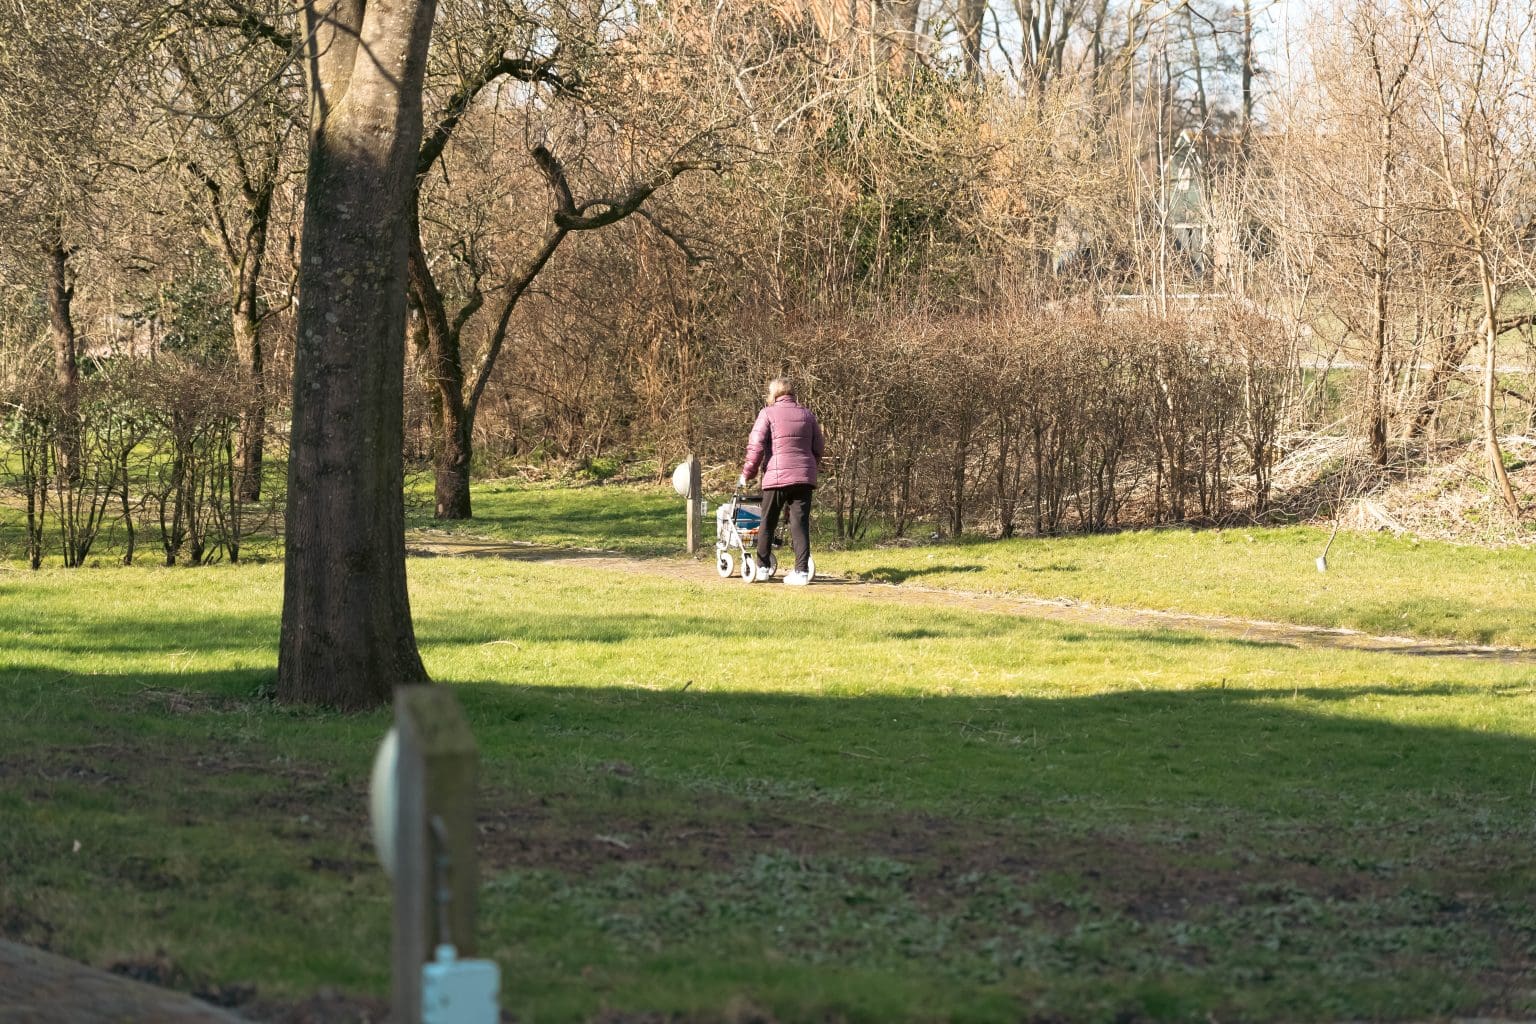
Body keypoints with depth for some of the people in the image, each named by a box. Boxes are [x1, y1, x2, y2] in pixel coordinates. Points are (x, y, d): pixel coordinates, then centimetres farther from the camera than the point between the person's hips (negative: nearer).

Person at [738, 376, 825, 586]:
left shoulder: (768, 413, -1)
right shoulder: (807, 415, 13)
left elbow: (756, 445, -6)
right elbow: (818, 447, 18)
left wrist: (747, 474, 4)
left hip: (777, 475, -3)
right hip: (804, 477, 3)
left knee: (768, 523, 10)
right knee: (800, 524, 1)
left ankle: (762, 567, 16)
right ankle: (802, 571, -6)